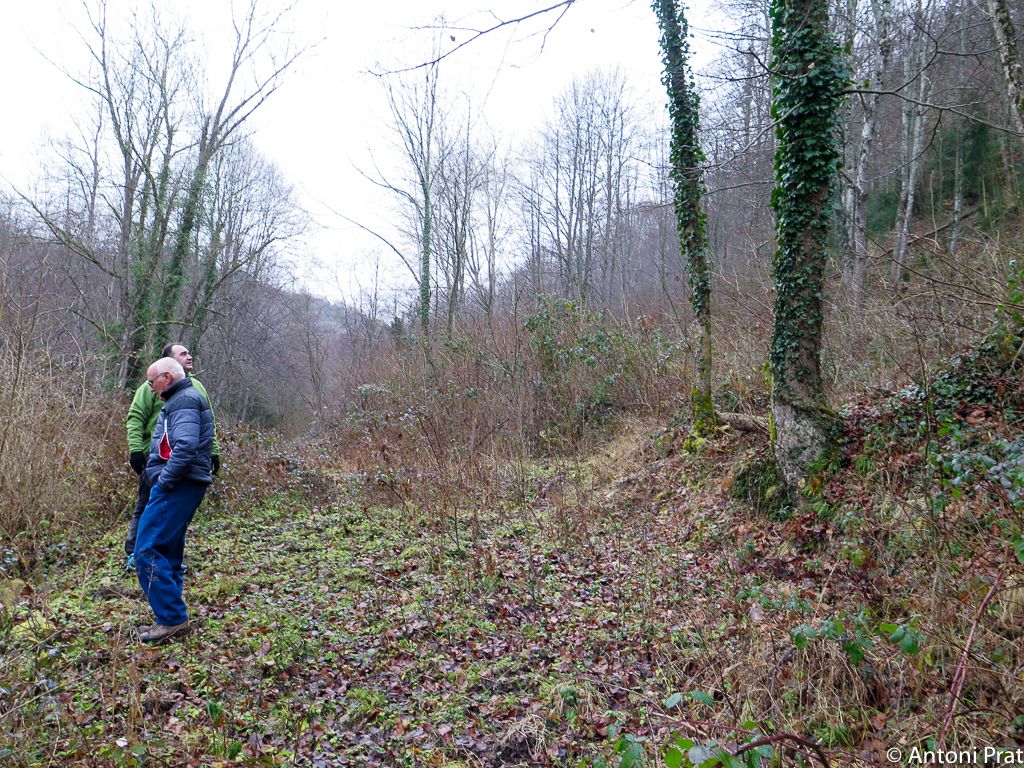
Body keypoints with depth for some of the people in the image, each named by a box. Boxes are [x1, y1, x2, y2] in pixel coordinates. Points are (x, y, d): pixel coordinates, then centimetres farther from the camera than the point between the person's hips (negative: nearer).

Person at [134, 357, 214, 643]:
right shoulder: (181, 399, 22)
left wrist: (164, 480, -18)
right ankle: (171, 618, 20)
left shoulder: (184, 401, -12)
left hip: (177, 487, -11)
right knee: (168, 552, 13)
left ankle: (172, 618, -7)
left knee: (147, 551, -10)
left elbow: (185, 446, -26)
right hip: (182, 487, 11)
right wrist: (160, 478, 14)